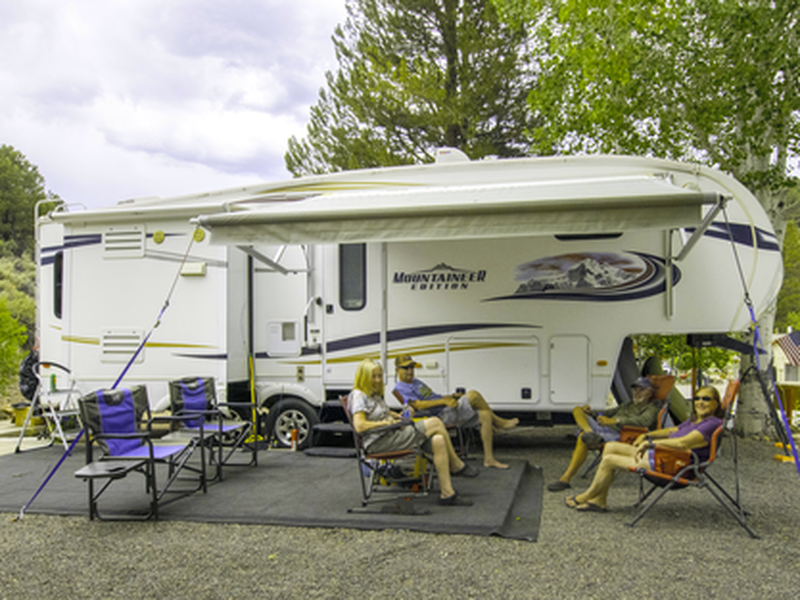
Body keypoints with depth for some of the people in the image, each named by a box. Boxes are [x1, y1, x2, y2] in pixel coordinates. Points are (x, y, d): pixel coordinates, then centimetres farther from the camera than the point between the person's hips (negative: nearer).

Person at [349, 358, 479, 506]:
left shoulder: (375, 395, 20)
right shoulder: (358, 396, -10)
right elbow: (359, 426, -22)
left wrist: (398, 416, 17)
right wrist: (385, 422, -17)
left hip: (391, 435, 10)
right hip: (378, 442, -10)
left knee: (438, 441, -15)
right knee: (435, 423, -17)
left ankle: (447, 493, -12)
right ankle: (457, 466, -3)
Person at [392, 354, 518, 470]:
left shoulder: (416, 382, 24)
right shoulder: (401, 388, -7)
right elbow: (419, 405, -19)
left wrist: (452, 396, 12)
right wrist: (444, 401, -23)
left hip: (450, 412, 10)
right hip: (442, 416, -10)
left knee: (485, 415, -5)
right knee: (473, 395, -22)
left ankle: (489, 458, -1)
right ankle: (498, 423, -2)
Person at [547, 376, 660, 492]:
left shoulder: (651, 408, 7)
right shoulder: (628, 405, 34)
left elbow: (644, 421, -16)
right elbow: (608, 413, 34)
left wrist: (614, 421, -28)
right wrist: (591, 413, 10)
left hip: (617, 435, -8)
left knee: (583, 438, -32)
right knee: (577, 410, -4)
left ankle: (565, 479, -31)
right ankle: (589, 432, -34)